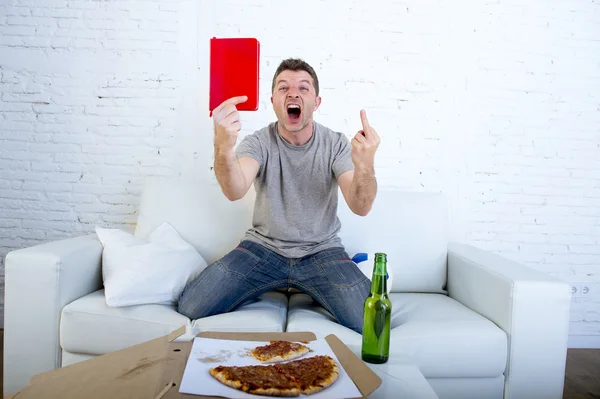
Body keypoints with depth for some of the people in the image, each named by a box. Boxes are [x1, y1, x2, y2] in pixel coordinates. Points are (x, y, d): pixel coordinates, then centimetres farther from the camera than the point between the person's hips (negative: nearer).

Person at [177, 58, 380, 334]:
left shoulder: (336, 144, -8)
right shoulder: (259, 142, -10)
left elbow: (360, 207, -21)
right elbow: (235, 192, -31)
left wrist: (365, 166, -44)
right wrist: (223, 150, -53)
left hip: (322, 251, 0)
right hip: (263, 248, 0)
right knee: (190, 307, -12)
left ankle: (309, 290, 10)